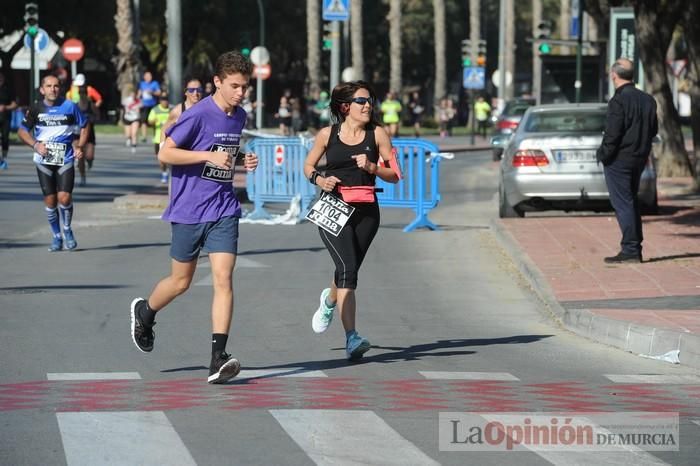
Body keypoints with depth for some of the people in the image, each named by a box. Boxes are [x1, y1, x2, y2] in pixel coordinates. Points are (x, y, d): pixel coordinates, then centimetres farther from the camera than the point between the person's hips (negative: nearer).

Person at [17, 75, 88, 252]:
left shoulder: (70, 107, -1)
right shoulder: (36, 109, 1)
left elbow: (84, 126, 12)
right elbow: (22, 131, 10)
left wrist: (80, 146, -3)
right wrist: (35, 144, -7)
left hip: (65, 159, -1)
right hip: (44, 160, 1)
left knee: (64, 198, -13)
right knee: (50, 200, 1)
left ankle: (67, 230, 13)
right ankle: (56, 236, 18)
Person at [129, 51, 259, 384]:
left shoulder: (239, 117, 8)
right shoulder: (198, 115, -13)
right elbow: (165, 154, -13)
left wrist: (242, 160, 4)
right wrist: (209, 157, -21)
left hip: (223, 210, 4)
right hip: (189, 210, -4)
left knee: (223, 278, -10)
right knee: (181, 282, 9)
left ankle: (218, 358, -14)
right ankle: (145, 312, 42)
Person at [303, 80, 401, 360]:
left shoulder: (377, 134, 3)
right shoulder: (328, 135, 2)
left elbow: (395, 175, 5)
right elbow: (308, 165, 16)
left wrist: (372, 167, -13)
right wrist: (318, 179, -5)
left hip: (366, 211, 2)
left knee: (348, 271, 10)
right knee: (348, 267, -19)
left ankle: (330, 300, 49)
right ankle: (351, 338, -23)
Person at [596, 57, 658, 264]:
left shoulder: (619, 101, -17)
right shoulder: (647, 100, 8)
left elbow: (612, 133, -20)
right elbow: (653, 130, 14)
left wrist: (603, 154, -9)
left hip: (619, 159, -8)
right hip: (639, 158, 8)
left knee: (622, 203, -4)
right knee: (631, 202, 17)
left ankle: (630, 249, -7)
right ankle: (635, 248, 20)